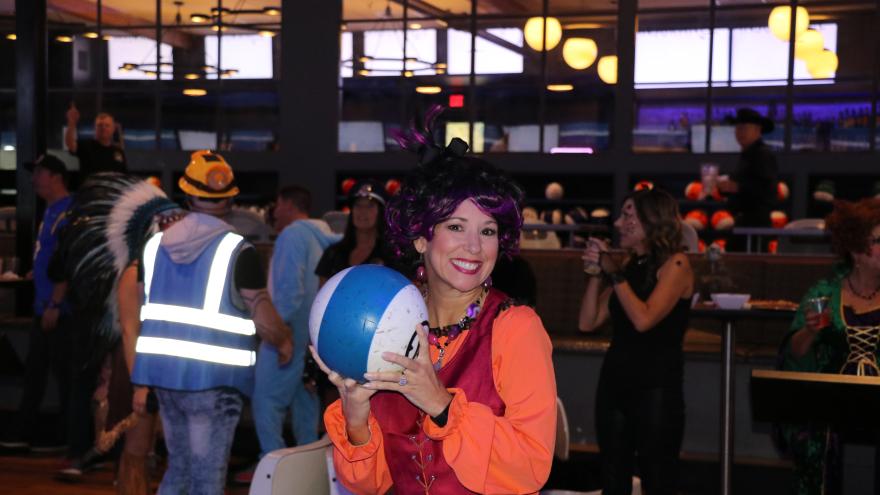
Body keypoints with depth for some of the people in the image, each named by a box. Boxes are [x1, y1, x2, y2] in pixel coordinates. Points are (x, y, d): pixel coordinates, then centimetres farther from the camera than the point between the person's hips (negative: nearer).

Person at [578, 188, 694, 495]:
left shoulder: (675, 264, -7)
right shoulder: (627, 265, 10)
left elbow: (644, 319, -21)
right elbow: (588, 323, 8)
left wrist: (614, 274, -11)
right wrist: (596, 271, 1)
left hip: (657, 386, -6)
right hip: (614, 380, 6)